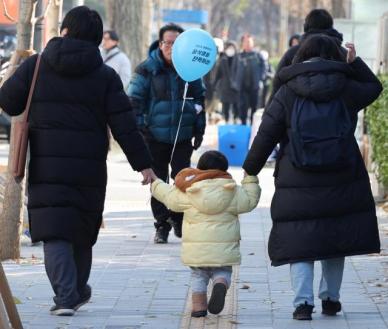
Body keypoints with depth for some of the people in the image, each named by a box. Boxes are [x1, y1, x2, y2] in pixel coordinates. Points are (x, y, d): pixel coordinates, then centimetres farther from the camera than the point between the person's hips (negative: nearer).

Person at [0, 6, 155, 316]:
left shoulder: (35, 66, 0)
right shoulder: (105, 75, 1)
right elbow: (124, 125, -3)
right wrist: (143, 164, 1)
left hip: (46, 167, -1)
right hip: (89, 168, 1)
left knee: (55, 232, -3)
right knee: (82, 232, 17)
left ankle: (66, 296, -16)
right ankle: (78, 291, 30)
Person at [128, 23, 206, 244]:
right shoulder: (147, 70, -3)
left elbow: (199, 100, 14)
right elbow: (135, 101, -2)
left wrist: (199, 130, 11)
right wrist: (138, 129, -9)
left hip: (183, 137, 1)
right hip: (155, 137, -1)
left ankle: (178, 218, 17)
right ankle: (162, 225, 13)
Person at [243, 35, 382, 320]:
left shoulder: (287, 93, -2)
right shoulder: (345, 88, 0)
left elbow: (266, 136, -1)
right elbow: (374, 86, 21)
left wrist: (250, 170, 8)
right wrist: (355, 62, 27)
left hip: (298, 183, -1)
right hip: (341, 181, 1)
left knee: (300, 244, 1)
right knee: (335, 241, 15)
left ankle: (303, 300, -11)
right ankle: (330, 298, 21)